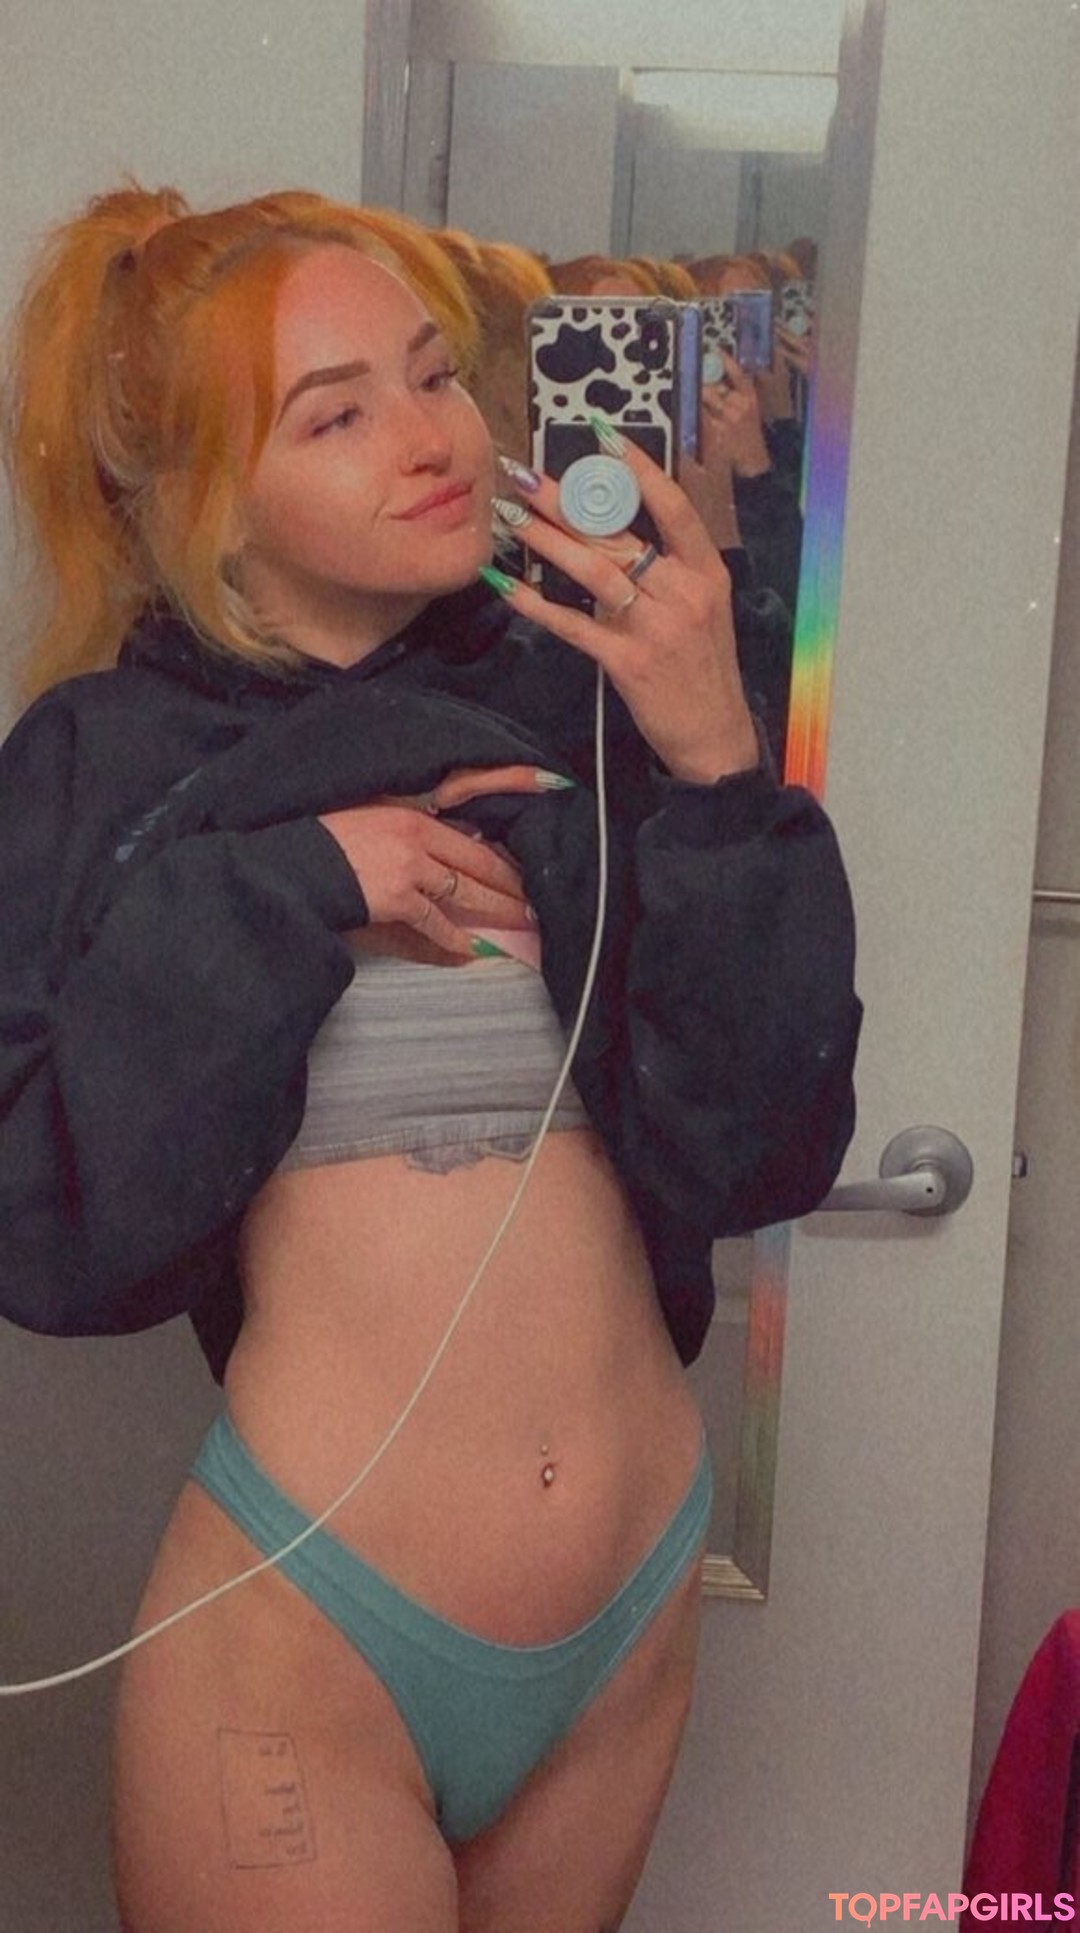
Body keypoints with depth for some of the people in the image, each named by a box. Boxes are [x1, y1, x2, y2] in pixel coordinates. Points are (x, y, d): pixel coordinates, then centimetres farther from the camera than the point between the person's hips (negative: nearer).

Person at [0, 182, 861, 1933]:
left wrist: (720, 774, -16)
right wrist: (279, 892, -18)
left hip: (635, 1620, 3)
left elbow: (765, 1154, -7)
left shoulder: (588, 703, -2)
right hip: (304, 1633, -3)